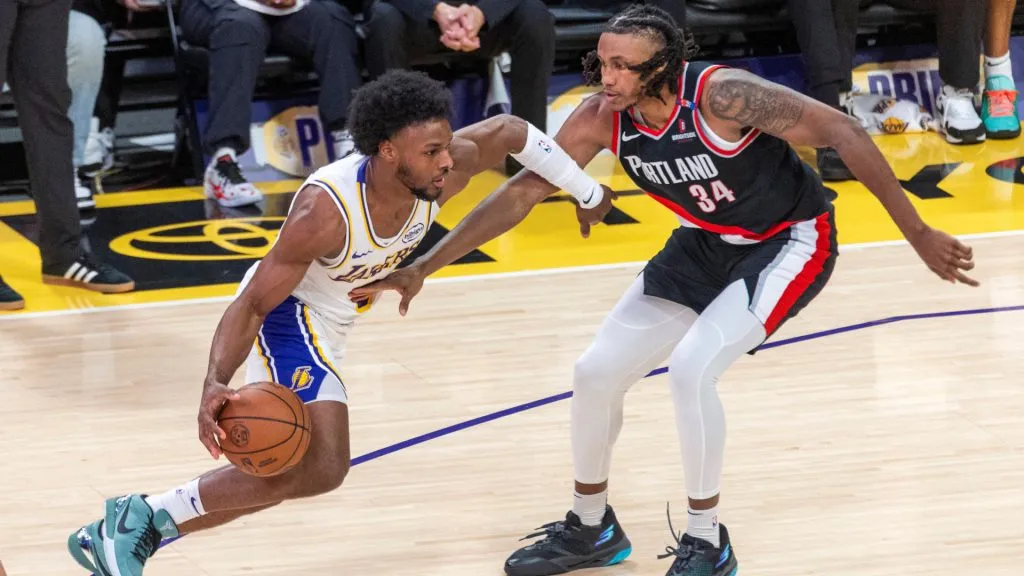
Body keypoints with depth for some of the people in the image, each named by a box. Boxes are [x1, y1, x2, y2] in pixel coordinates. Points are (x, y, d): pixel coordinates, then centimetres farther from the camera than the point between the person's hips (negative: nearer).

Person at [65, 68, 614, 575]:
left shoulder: (445, 170, -18)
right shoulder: (327, 209, -34)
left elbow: (509, 130, 3)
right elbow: (252, 304, -29)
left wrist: (588, 192, 14)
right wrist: (215, 384, -45)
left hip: (326, 323, 8)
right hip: (286, 314, -8)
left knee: (283, 474, 14)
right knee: (321, 466, -25)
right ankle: (146, 514, -18)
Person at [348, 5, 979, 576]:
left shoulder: (722, 96, -33)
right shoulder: (602, 119, -17)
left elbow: (842, 132, -30)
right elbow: (522, 192, -8)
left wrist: (919, 234, -31)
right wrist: (423, 269, -11)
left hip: (790, 242, -7)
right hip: (710, 243, 7)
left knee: (692, 368, -24)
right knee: (597, 373, 4)